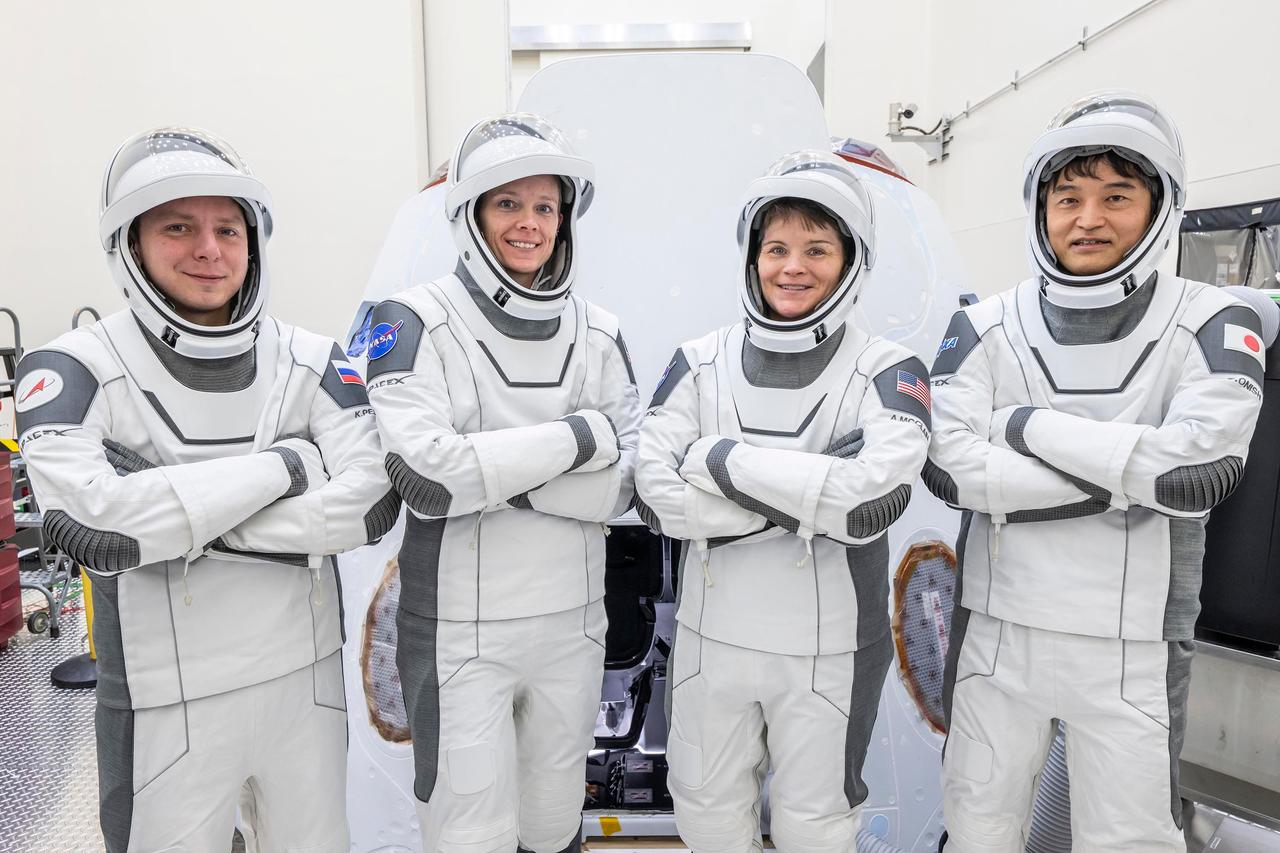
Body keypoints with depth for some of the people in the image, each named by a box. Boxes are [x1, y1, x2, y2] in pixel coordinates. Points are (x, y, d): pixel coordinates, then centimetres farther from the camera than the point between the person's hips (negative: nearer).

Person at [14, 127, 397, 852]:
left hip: (307, 679, 3)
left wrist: (180, 519, -19)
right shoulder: (76, 371, -9)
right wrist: (286, 462, -21)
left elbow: (371, 505, -15)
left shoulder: (312, 361, -4)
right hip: (169, 707, -2)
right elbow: (92, 526, -26)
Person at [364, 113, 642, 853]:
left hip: (572, 623, 4)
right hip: (461, 632, -3)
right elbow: (425, 475, -22)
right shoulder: (416, 322, -9)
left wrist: (495, 471, -16)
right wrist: (579, 437, -17)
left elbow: (624, 484, -5)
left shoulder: (597, 332, 3)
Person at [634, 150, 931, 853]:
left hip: (829, 646, -2)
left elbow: (875, 496, -25)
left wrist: (722, 459, -20)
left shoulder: (887, 370, -8)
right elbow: (655, 497, -14)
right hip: (711, 636, 2)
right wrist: (812, 496, -19)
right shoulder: (701, 362, -3)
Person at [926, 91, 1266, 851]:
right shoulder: (986, 327, -1)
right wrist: (1122, 481, -16)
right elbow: (950, 467, -14)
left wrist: (1028, 424, -17)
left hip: (1132, 652, -1)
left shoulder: (1210, 325, -4)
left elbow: (1201, 469, -20)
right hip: (997, 633, 2)